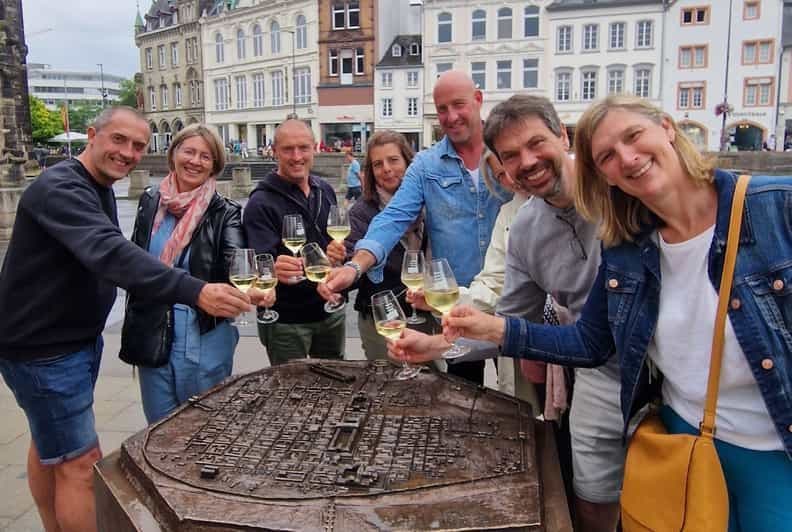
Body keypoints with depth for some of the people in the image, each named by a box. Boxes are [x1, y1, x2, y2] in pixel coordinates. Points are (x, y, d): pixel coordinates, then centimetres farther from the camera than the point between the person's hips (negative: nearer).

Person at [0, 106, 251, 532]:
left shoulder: (98, 187, 7)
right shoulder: (60, 188, -25)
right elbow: (111, 253, -42)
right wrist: (194, 291, -54)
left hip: (76, 338, 10)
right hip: (43, 349, -10)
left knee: (49, 444, 24)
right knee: (80, 463, -4)